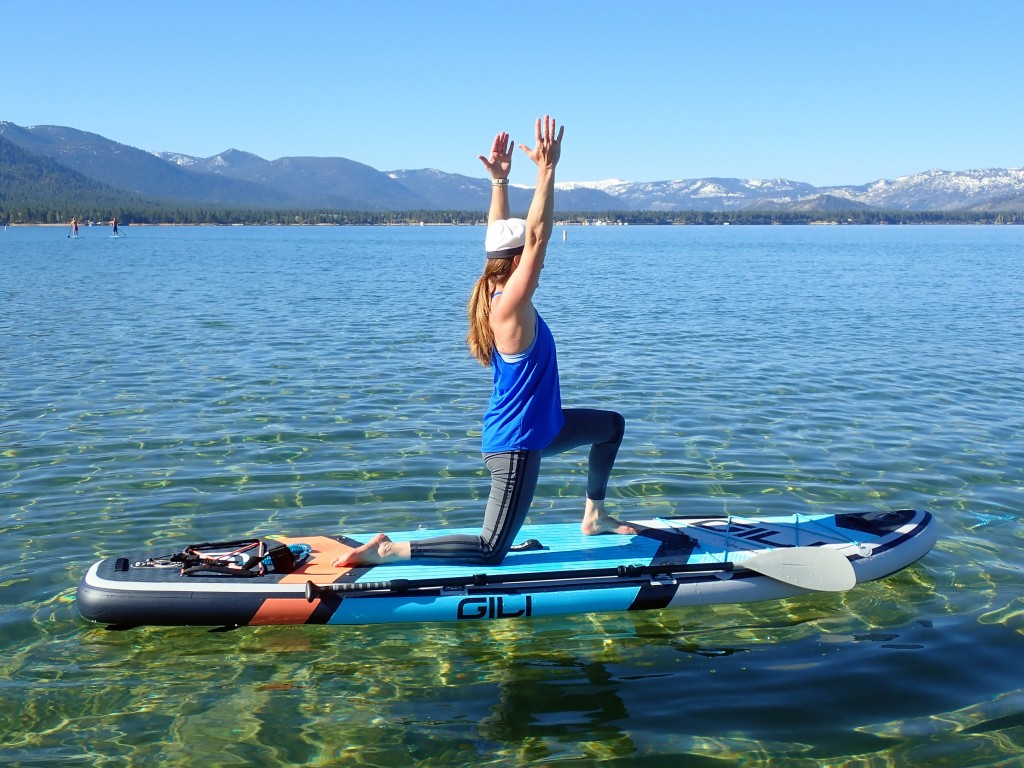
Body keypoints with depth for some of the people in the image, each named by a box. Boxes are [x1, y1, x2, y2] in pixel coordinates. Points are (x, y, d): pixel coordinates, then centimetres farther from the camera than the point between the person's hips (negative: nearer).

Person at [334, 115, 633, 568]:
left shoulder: (495, 294, 0)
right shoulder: (510, 306, -24)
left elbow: (500, 234, 9)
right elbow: (538, 234, -30)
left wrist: (499, 180, 4)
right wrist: (546, 169, -28)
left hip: (540, 426, 10)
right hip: (517, 444, -10)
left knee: (611, 425, 27)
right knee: (490, 552, -4)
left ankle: (593, 516, 36)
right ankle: (387, 550, -4)